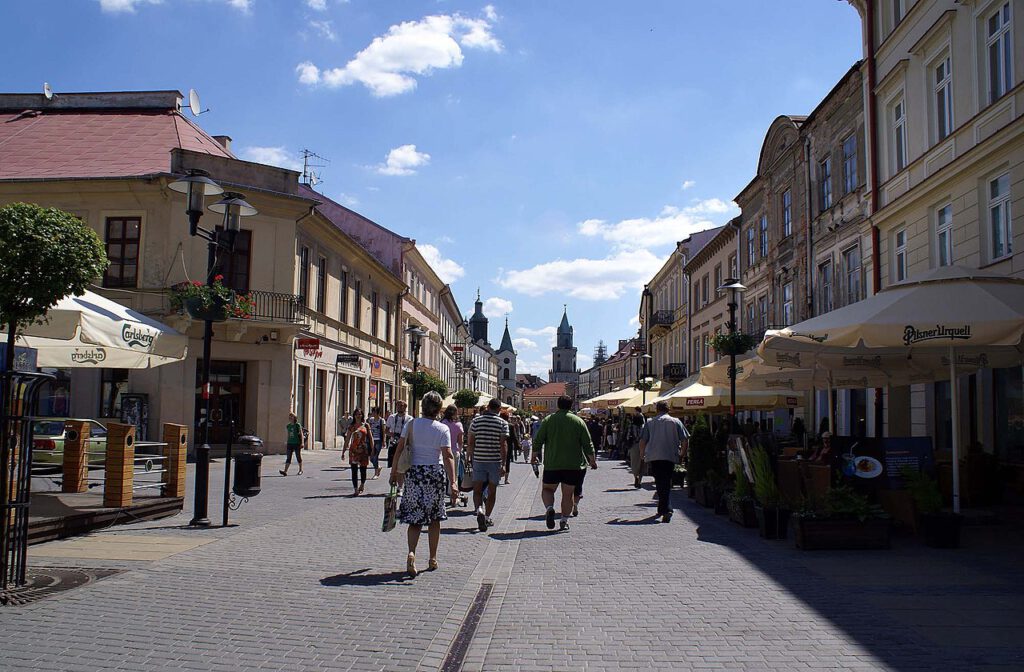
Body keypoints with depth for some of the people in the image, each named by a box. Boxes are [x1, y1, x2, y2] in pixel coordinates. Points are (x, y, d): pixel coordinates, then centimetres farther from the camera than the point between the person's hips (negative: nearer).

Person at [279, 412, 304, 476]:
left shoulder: (298, 425, -5)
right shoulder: (288, 426, 9)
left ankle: (300, 470, 22)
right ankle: (285, 471, -14)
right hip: (290, 443, 4)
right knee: (288, 458, -5)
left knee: (298, 457, 7)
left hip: (297, 443, -4)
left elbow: (301, 434, -4)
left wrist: (302, 443, -9)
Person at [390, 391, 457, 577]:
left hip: (414, 472, 1)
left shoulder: (411, 424, -1)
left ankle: (411, 553, -16)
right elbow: (448, 456, -14)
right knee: (434, 518, 13)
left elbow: (400, 448, -2)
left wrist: (394, 471, 6)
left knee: (415, 517, 7)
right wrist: (452, 483, -16)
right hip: (435, 473, -1)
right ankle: (433, 559, 20)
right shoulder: (442, 429, -7)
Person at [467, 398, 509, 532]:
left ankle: (479, 510, -20)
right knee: (492, 491, 13)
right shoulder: (502, 423, -4)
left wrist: (470, 458, 11)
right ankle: (487, 517, 19)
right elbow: (503, 445, -11)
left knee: (477, 490, 5)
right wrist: (503, 464, -10)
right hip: (495, 461, -1)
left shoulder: (476, 420, 2)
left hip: (478, 460, 1)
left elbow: (470, 443, 2)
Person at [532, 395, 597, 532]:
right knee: (568, 493, 10)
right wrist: (593, 461, 13)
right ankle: (564, 521, 8)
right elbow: (588, 444, 1)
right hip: (573, 465, 1)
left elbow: (538, 441, 1)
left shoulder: (548, 420, 0)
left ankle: (549, 508, -13)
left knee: (547, 489, 13)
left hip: (552, 464, 0)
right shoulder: (578, 421, 1)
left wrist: (534, 456, 16)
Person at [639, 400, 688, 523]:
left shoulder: (650, 423, 7)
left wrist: (642, 454, 20)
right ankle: (664, 508, -7)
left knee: (659, 483, 9)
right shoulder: (675, 422, 5)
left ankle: (665, 509, 10)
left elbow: (642, 440, 4)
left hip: (653, 457, 1)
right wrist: (682, 455, 14)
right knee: (667, 482, 4)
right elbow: (684, 440, 2)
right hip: (670, 456, -1)